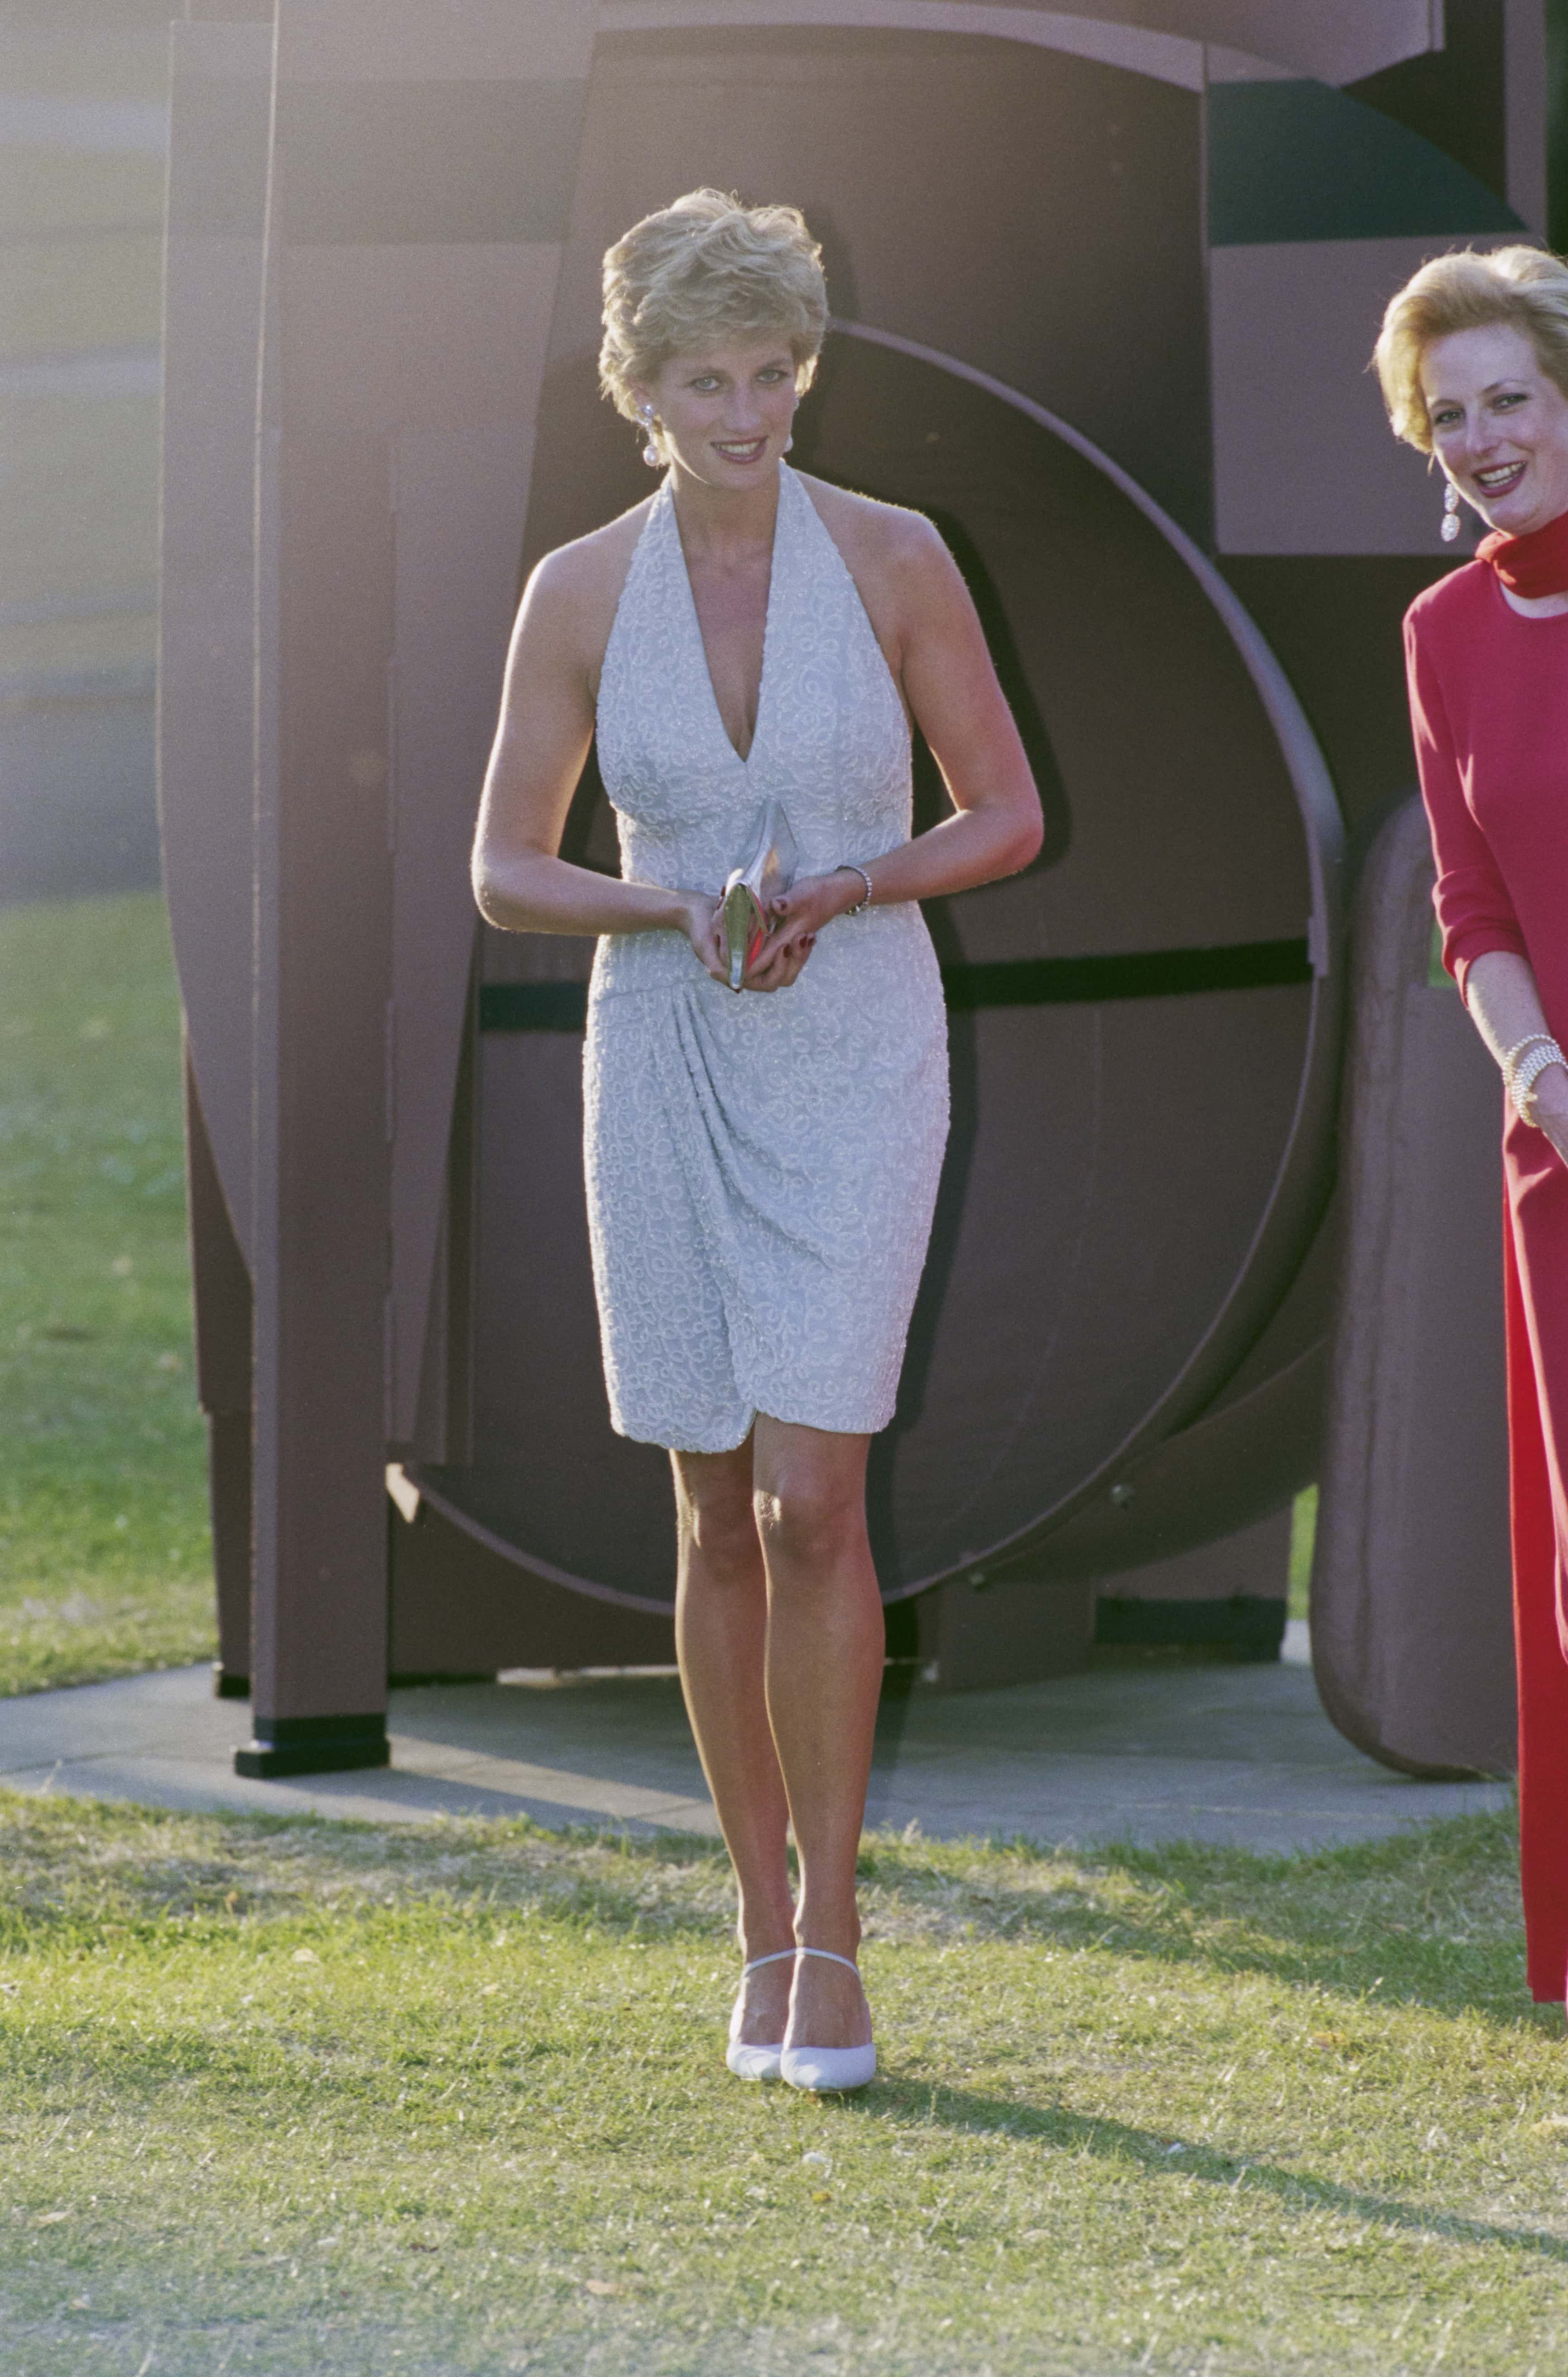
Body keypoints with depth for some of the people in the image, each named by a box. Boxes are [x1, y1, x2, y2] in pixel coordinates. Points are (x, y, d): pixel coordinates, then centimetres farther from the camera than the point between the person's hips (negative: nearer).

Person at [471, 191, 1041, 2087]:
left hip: (856, 1067, -2)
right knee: (719, 1522, 7)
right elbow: (504, 874, 4)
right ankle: (765, 1943, 18)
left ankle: (832, 1942, -3)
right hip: (664, 1068, 2)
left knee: (813, 1506, -12)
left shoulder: (894, 561, -5)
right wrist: (663, 906, -15)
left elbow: (1008, 814, 2)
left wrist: (853, 886, -15)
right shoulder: (580, 593, -1)